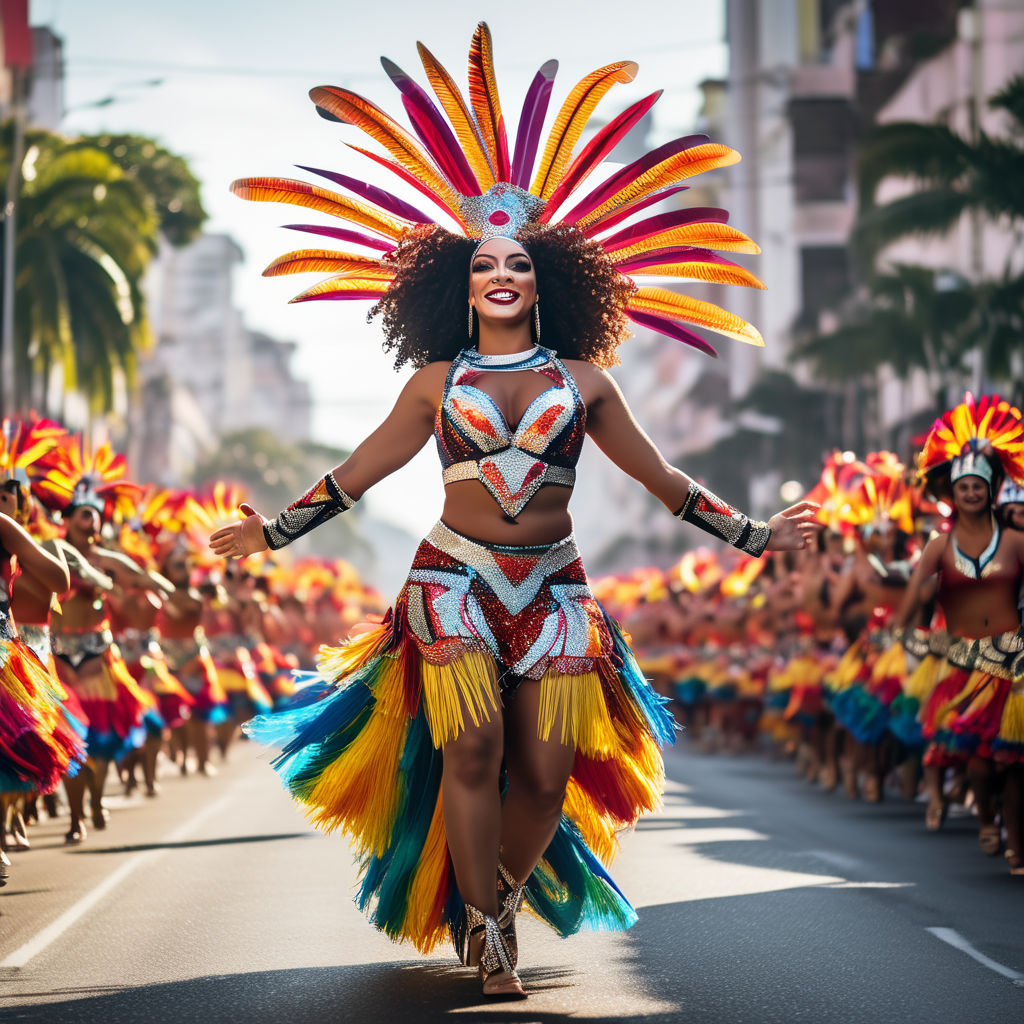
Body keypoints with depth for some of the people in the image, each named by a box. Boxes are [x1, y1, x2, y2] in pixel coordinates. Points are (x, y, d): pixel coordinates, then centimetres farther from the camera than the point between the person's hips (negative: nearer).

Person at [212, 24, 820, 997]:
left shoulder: (581, 381, 11)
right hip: (455, 577, -1)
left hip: (552, 587, 1)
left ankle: (499, 901, 19)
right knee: (472, 743, -18)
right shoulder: (437, 382, 10)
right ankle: (486, 927, -6)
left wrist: (748, 532, 15)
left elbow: (661, 477, 17)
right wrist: (273, 531, 15)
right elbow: (357, 473, 16)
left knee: (545, 770, -5)